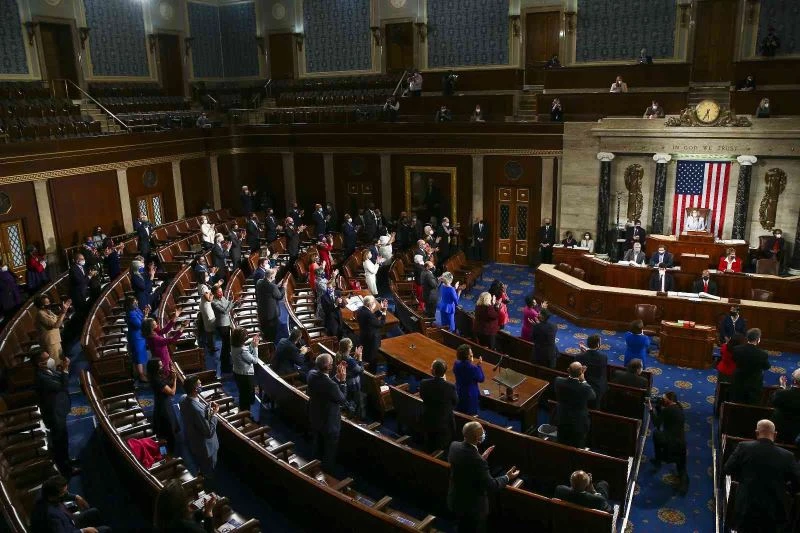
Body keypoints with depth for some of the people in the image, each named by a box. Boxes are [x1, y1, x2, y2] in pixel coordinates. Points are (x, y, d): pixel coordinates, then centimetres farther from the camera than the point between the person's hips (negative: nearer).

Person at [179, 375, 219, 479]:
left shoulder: (184, 401, -12)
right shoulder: (196, 409, -41)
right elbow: (209, 432, -33)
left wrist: (208, 407, -5)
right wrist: (214, 414, -26)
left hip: (192, 443, 9)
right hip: (204, 448, -9)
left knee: (199, 470, 33)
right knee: (207, 474, 20)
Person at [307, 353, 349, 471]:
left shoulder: (312, 374, -17)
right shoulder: (331, 385, -38)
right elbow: (343, 400, -20)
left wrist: (337, 376, -9)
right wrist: (343, 380, -19)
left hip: (315, 418, 8)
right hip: (329, 422, -7)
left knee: (318, 447, 31)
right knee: (329, 452, 19)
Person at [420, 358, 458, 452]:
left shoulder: (424, 383, -21)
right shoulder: (450, 386, -26)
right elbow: (455, 402, -6)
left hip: (428, 422, 2)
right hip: (445, 423, -2)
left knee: (430, 447, 24)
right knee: (444, 448, 17)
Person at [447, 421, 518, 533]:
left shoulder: (454, 446, -15)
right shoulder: (478, 461, -36)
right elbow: (491, 485, -23)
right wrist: (507, 477, -7)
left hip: (456, 501, 6)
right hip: (473, 507, -6)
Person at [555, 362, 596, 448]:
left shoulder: (558, 381, -23)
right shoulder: (585, 388, -32)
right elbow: (594, 397, -8)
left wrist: (572, 374, -4)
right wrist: (583, 380, -8)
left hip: (562, 421, 3)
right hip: (579, 424, -3)